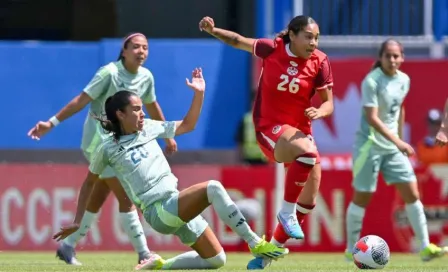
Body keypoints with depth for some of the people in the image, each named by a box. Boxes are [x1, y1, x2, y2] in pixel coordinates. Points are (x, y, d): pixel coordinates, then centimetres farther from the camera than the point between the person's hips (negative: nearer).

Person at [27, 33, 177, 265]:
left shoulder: (146, 77, 2)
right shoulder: (110, 73, -18)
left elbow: (152, 106, 19)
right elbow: (82, 100, -17)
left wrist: (168, 136, 27)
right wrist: (51, 123, -20)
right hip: (99, 140, -7)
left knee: (97, 199, 14)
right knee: (126, 198, -11)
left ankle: (67, 246, 27)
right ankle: (144, 254, -8)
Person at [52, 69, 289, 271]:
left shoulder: (148, 128, 13)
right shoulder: (108, 149, 1)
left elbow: (188, 125, 23)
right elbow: (89, 183, 13)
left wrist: (199, 93, 11)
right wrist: (78, 221, 14)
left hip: (181, 205, 7)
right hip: (158, 212, -7)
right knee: (213, 188, -29)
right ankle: (255, 244, -30)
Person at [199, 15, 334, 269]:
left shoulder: (320, 62, -6)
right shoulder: (272, 49, -9)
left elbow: (329, 103, -3)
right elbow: (238, 41, 7)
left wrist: (319, 112, -25)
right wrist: (213, 30, -9)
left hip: (300, 130, 4)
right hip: (270, 127, -4)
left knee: (309, 197, 2)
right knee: (308, 152, -35)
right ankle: (287, 212, -17)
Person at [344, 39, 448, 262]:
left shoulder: (404, 80, 5)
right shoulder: (371, 82, -17)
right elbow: (372, 118, -24)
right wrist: (397, 142, -30)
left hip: (393, 146, 6)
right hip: (370, 145, -6)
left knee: (412, 193, 0)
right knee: (362, 198, 1)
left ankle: (425, 247, 2)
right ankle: (351, 250, 14)